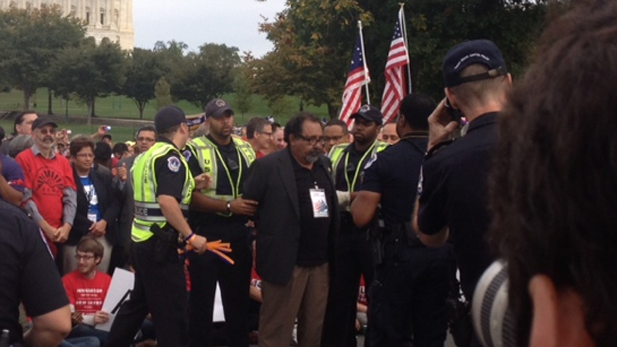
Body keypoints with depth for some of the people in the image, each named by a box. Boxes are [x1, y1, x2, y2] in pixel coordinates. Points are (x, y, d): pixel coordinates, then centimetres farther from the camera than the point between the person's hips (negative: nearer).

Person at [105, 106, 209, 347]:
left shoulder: (147, 155, 14)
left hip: (142, 241, 10)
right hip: (159, 244, -10)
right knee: (173, 311, -3)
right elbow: (166, 201, -26)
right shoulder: (170, 157, -15)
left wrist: (191, 186, 14)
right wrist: (190, 236, -22)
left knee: (139, 302, 20)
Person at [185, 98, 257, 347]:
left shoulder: (246, 149, 10)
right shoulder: (195, 151, -7)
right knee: (203, 298, 3)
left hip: (239, 234, 5)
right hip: (206, 234, -5)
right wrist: (229, 206, -21)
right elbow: (190, 196, -14)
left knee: (238, 296, 12)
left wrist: (256, 207, 1)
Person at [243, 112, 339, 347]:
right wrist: (270, 234, -4)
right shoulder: (268, 167, -9)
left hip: (321, 262, 6)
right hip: (285, 262, -6)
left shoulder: (325, 164, 11)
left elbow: (331, 205, 15)